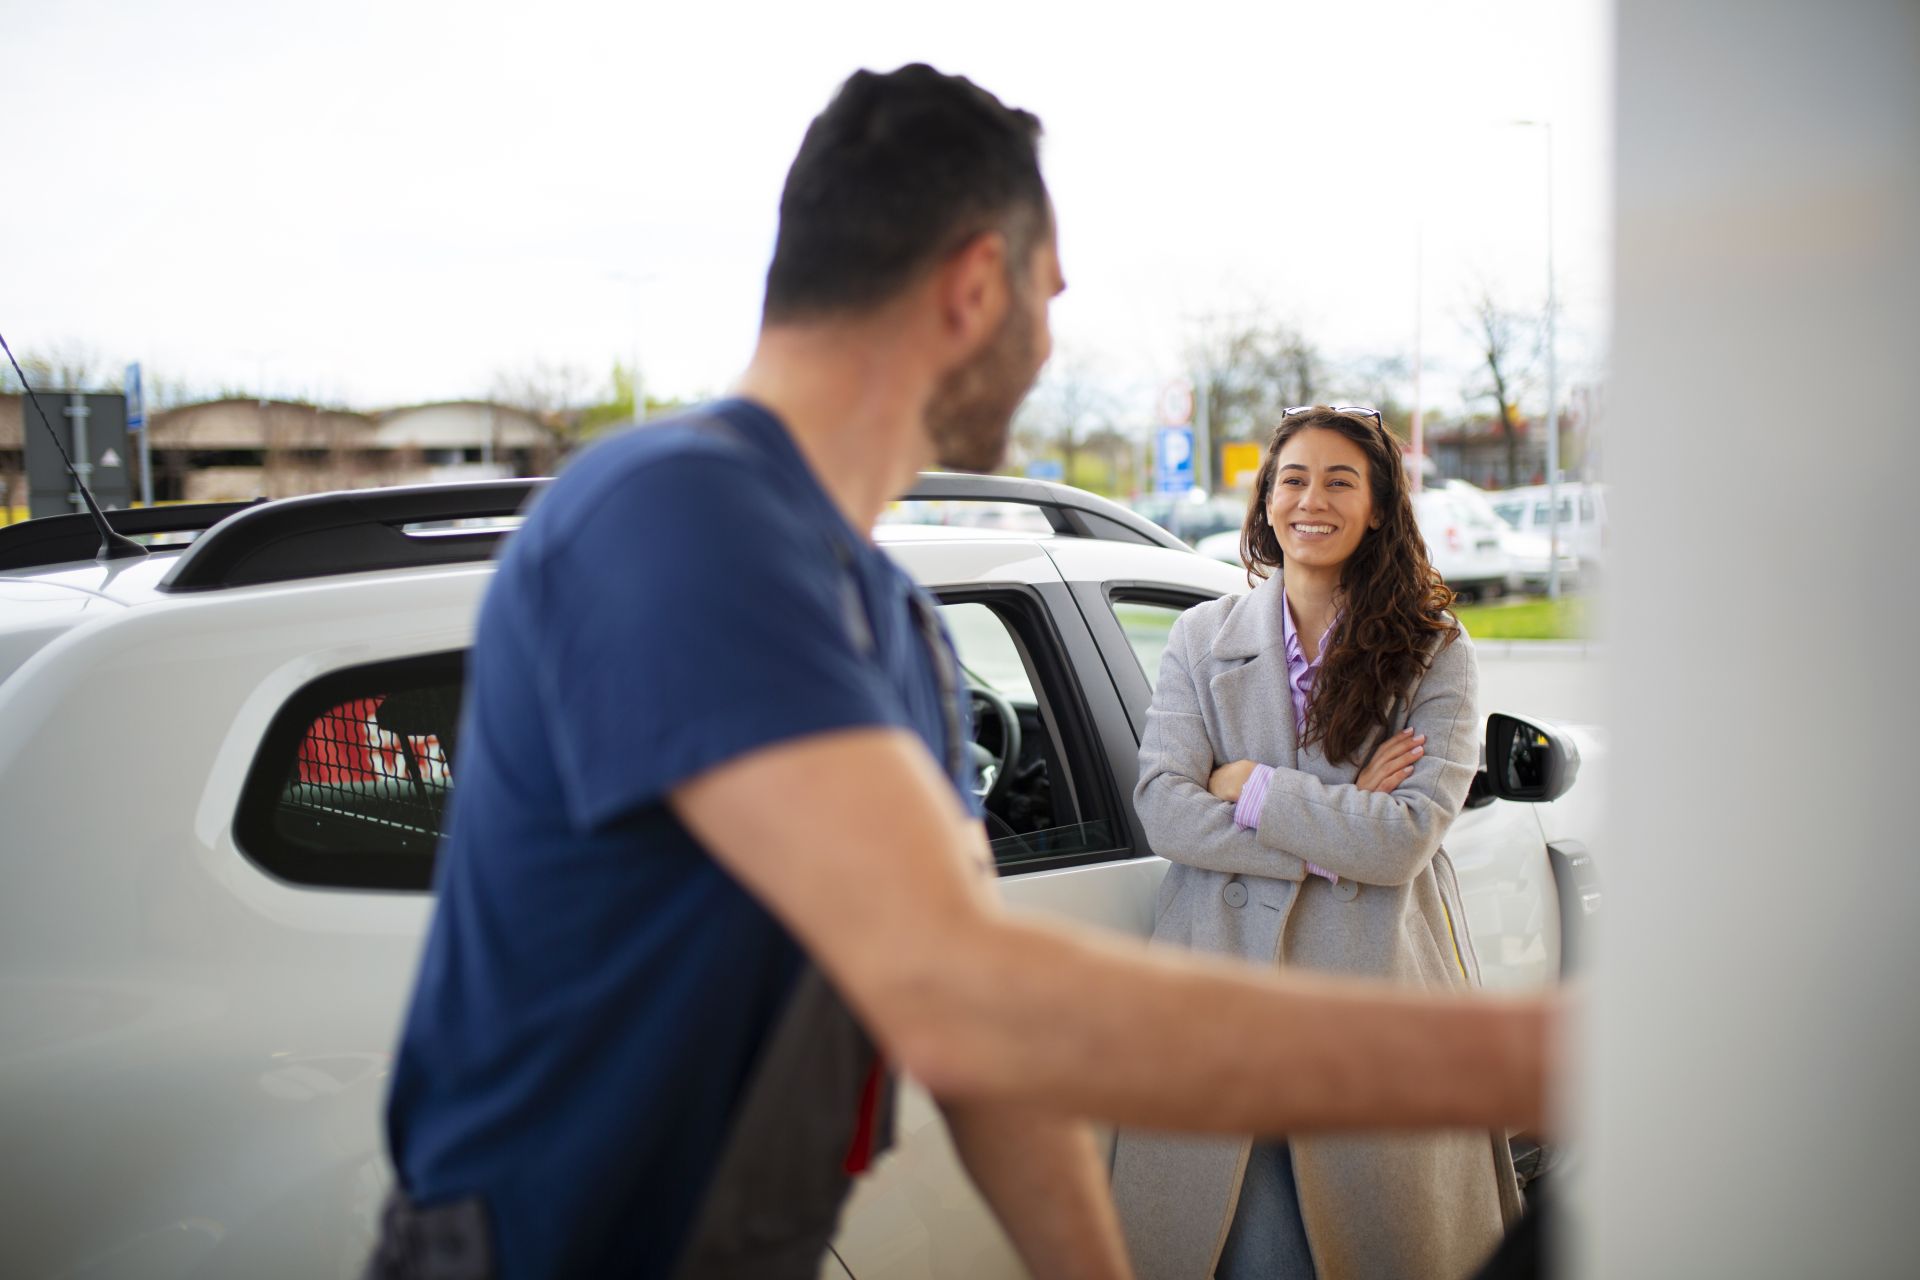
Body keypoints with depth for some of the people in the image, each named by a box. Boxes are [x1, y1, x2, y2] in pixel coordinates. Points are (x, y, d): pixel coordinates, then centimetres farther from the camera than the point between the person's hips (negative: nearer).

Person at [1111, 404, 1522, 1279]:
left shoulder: (1433, 653, 4)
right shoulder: (1203, 638, 9)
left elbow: (1405, 839, -8)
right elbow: (1162, 807, -4)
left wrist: (1251, 788, -7)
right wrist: (1336, 827, -10)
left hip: (1377, 998, 0)